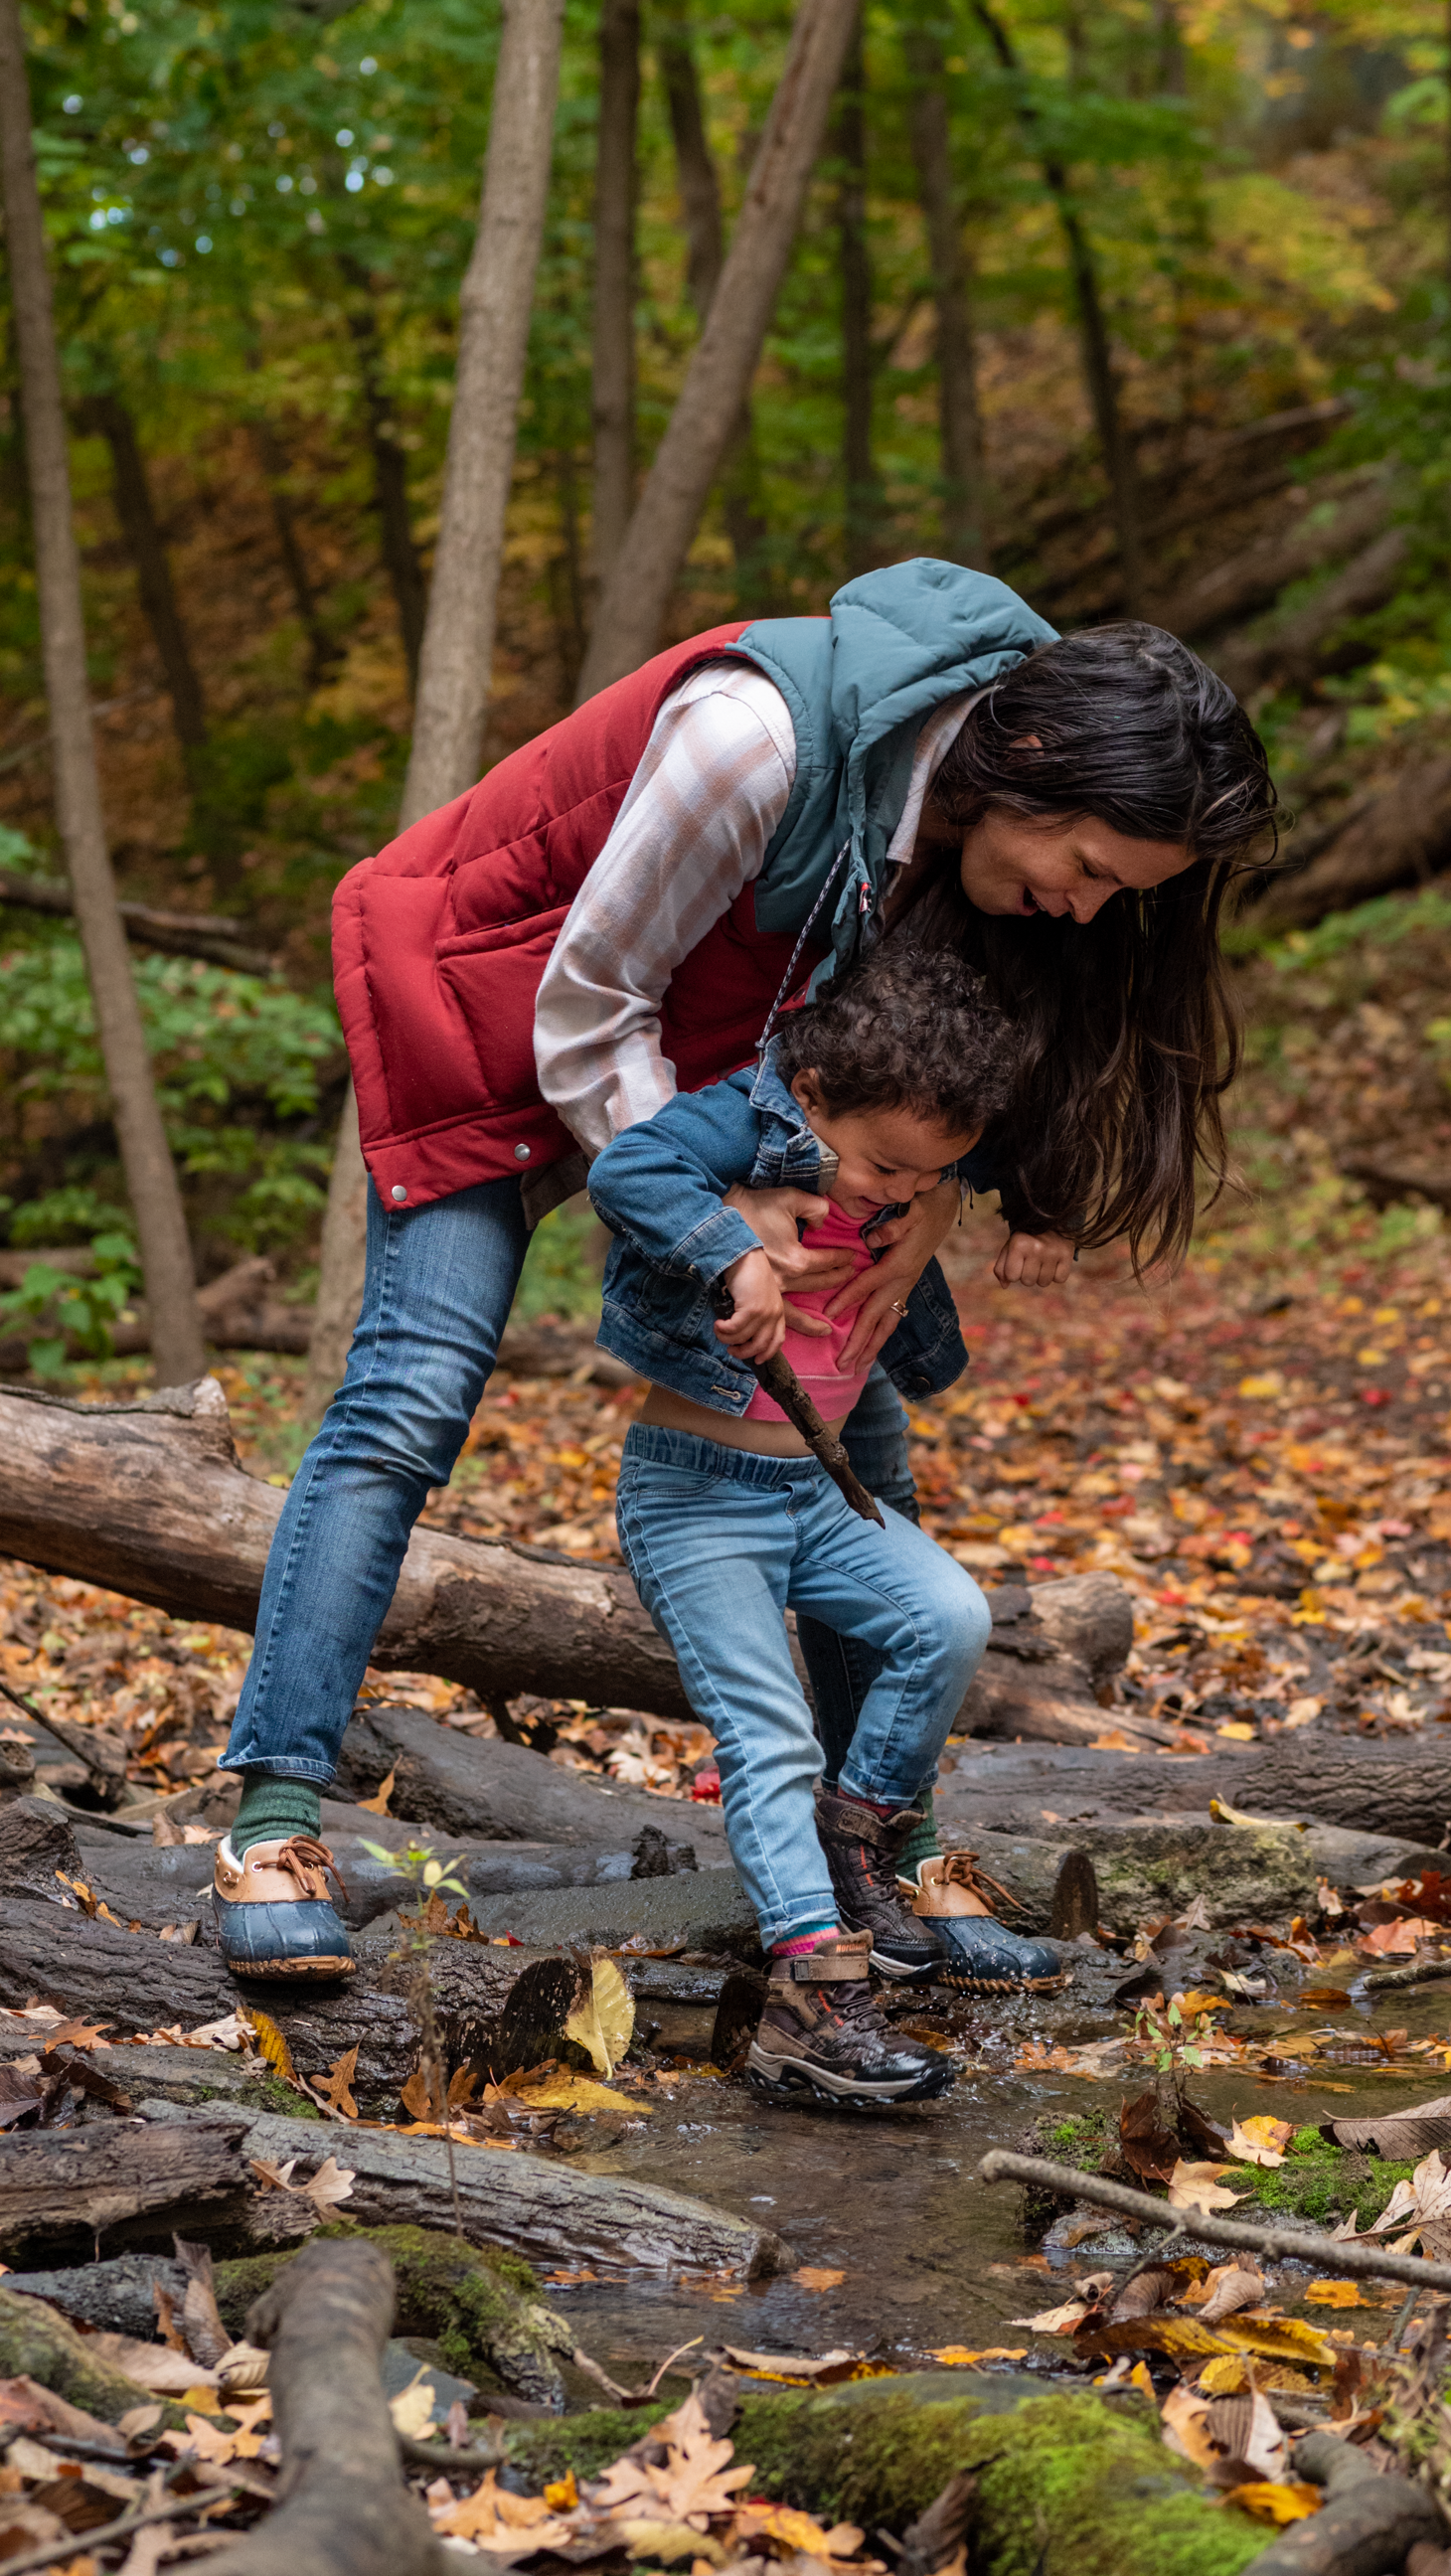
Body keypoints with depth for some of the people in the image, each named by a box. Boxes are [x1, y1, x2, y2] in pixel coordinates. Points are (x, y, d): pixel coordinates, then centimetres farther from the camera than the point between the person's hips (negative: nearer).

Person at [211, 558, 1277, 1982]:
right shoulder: (760, 733, -36)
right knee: (413, 1392, -18)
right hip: (495, 982, -6)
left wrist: (935, 1186, -22)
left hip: (721, 1037, 7)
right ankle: (272, 1824, -13)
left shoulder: (980, 815, -16)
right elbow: (587, 1008, -26)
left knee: (854, 1424, 1)